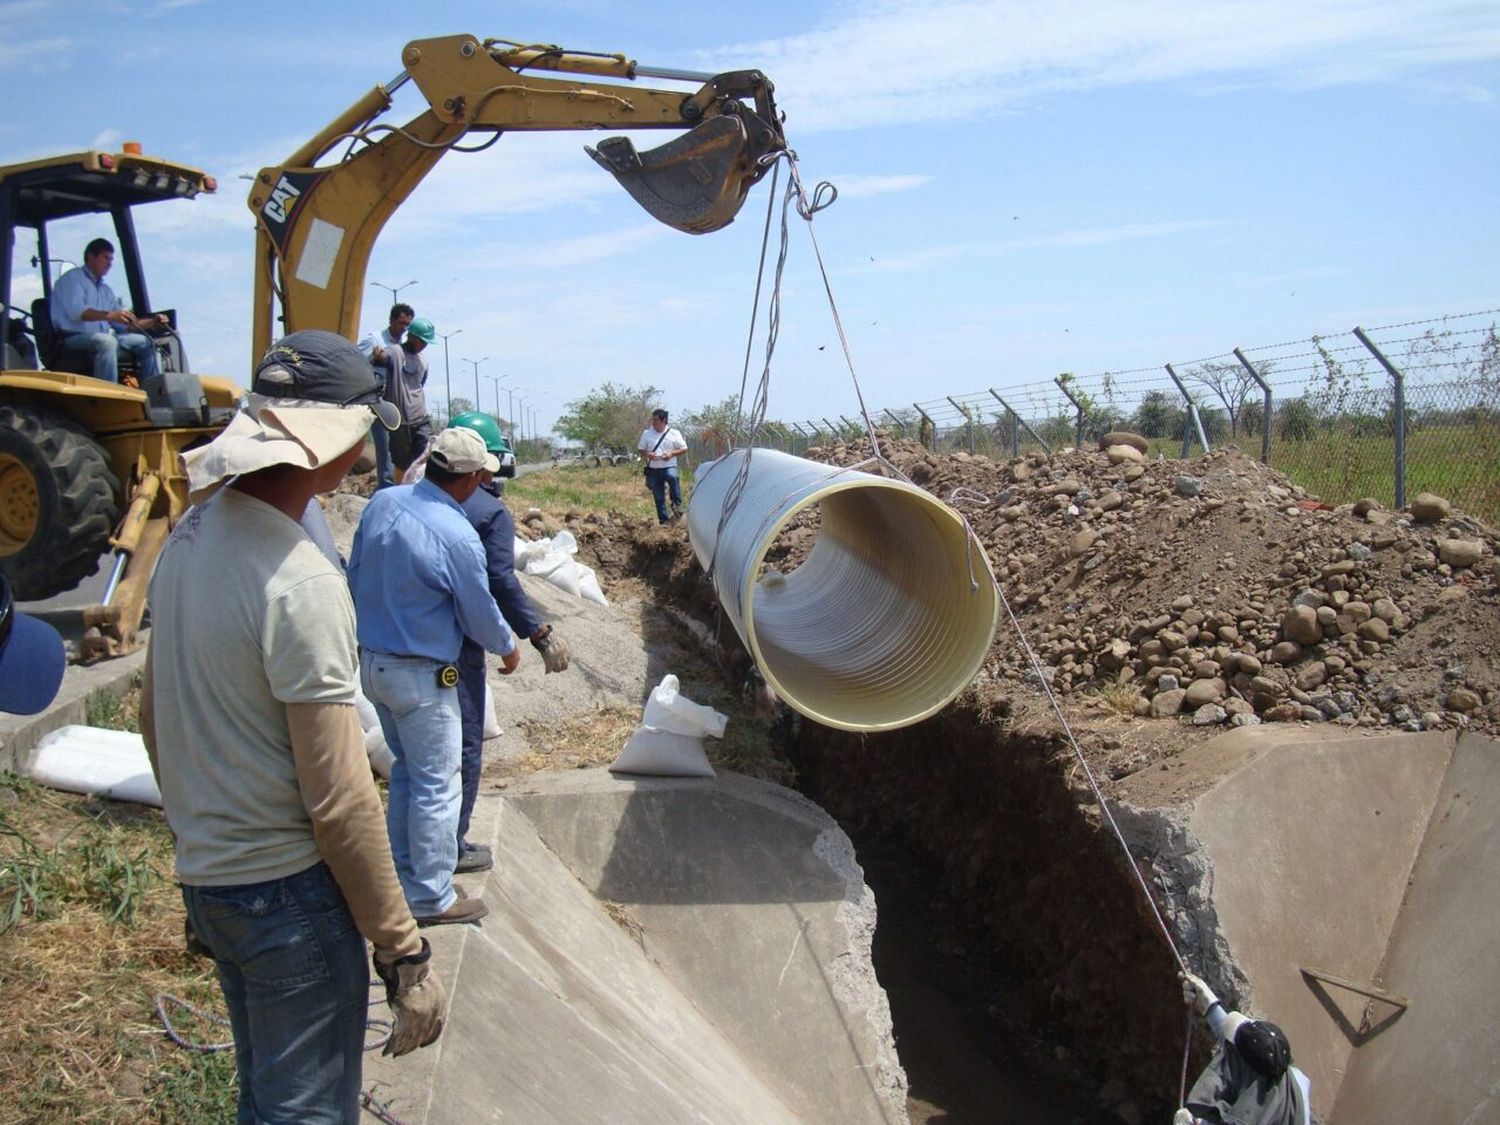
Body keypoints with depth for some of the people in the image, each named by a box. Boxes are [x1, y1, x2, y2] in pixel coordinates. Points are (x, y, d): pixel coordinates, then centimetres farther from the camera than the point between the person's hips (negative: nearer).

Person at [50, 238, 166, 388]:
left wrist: (152, 322, 4)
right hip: (75, 338, -8)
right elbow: (76, 311, -18)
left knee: (146, 342, -7)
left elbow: (123, 323, 20)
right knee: (106, 341, -37)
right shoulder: (72, 278, 2)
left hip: (106, 337, 8)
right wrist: (108, 315, -35)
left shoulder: (106, 290, 27)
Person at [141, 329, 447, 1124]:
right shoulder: (302, 584, -24)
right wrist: (402, 951, -15)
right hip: (287, 891, -8)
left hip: (205, 874, 8)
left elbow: (155, 718, 12)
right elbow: (339, 801, -23)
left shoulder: (188, 538, 2)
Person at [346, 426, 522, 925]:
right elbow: (480, 613, -11)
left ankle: (403, 875, 33)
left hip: (371, 661, 8)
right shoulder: (457, 536, -23)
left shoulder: (381, 503, -3)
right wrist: (508, 648, 9)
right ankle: (431, 897, 14)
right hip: (420, 675, -8)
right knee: (437, 785, 5)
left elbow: (355, 576, 8)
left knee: (406, 770, 22)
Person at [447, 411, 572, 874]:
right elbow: (501, 582, -20)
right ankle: (452, 845, 14)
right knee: (463, 743, 7)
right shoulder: (491, 512, -13)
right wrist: (541, 635, -18)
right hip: (456, 645, -7)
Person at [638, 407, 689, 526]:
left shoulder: (674, 433, 0)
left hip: (669, 466, -3)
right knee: (659, 497, 4)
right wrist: (647, 455, -11)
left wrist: (672, 454, -15)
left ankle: (677, 504, -26)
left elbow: (684, 449, 3)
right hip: (653, 469, 3)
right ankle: (663, 520, 15)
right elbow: (641, 450, 13)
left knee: (672, 477, -37)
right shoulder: (647, 433, 5)